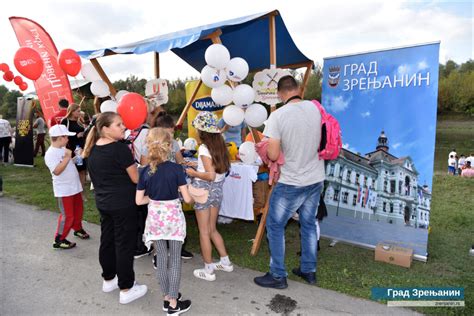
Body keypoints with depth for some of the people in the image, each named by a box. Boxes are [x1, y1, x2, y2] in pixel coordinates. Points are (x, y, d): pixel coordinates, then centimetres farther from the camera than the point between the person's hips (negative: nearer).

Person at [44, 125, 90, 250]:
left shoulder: (63, 149, 8)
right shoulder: (50, 153, -19)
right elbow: (57, 171, -28)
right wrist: (67, 157, -27)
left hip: (74, 186, 9)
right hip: (63, 190, -9)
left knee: (78, 210, 22)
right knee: (67, 215, -3)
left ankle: (78, 229, 44)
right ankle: (59, 240, 11)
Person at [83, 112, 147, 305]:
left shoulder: (93, 149, 5)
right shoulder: (120, 148, -20)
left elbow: (95, 176, 14)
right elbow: (136, 178, -16)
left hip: (103, 203, 8)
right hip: (123, 204, -8)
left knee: (107, 240, 19)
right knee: (124, 244, 2)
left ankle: (108, 279, 35)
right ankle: (126, 289, 12)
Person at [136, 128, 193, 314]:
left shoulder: (145, 172, -6)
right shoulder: (176, 169, -15)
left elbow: (139, 200, -3)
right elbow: (187, 199, -14)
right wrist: (192, 192, 7)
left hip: (155, 217, 3)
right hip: (173, 217, -3)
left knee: (161, 258, 15)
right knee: (175, 260, 8)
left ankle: (167, 298, 29)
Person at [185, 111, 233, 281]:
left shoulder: (204, 148, -18)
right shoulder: (220, 145, 3)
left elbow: (210, 175, -24)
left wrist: (194, 173, -9)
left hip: (204, 190, -7)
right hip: (217, 190, 7)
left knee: (204, 232, 7)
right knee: (212, 229, 21)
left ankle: (208, 270, 17)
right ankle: (225, 262, 29)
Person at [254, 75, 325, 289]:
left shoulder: (278, 115, -18)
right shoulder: (315, 108, -2)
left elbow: (273, 155, -20)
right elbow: (321, 141, 10)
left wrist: (267, 147, 1)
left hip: (291, 183, -6)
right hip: (316, 179, 6)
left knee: (275, 227, 10)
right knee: (309, 225, 20)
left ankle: (278, 276, 19)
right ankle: (309, 270, 34)